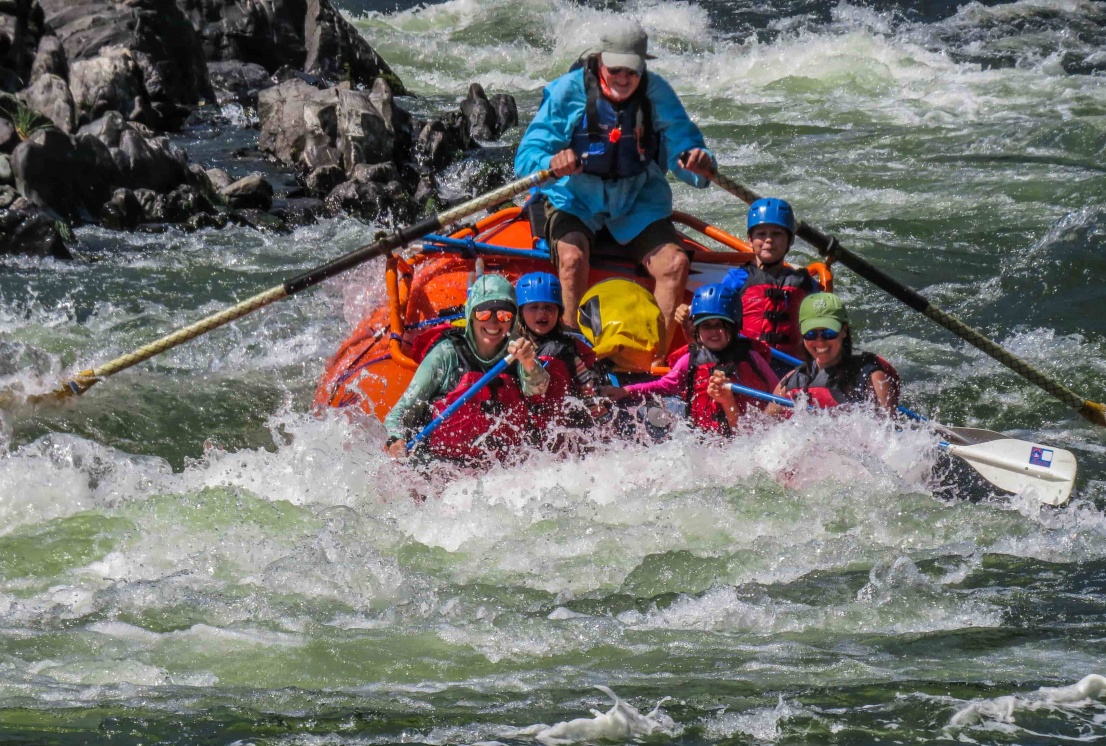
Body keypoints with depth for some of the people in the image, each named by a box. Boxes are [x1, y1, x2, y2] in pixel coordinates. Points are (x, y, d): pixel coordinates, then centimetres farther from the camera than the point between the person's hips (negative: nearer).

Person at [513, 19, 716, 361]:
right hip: (575, 201, -3)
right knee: (573, 257, -33)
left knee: (675, 263, -22)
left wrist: (699, 163, -29)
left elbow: (683, 143, -3)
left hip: (637, 203, 3)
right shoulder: (568, 91, -13)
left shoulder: (657, 93, -6)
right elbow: (526, 157, -17)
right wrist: (551, 163, -42)